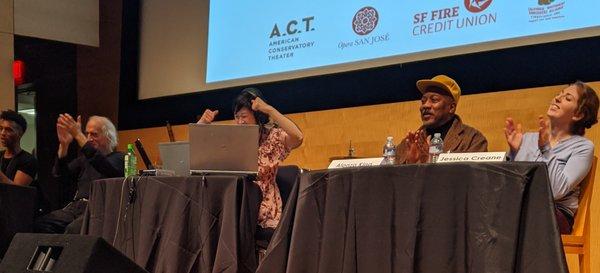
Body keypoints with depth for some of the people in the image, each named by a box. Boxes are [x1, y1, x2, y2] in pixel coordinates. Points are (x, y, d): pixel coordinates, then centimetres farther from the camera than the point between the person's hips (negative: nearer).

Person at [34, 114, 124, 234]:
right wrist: (64, 145, -1)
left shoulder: (118, 158, 7)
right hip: (76, 206, 6)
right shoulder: (84, 158, 25)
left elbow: (105, 167, -18)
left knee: (73, 229, -35)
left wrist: (78, 135, -20)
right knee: (39, 224, -19)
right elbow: (62, 177, 12)